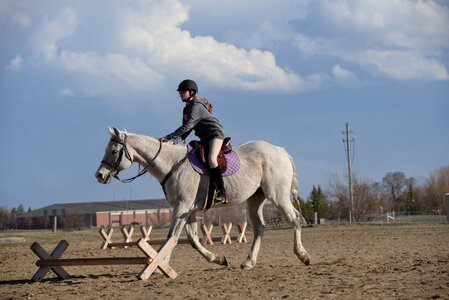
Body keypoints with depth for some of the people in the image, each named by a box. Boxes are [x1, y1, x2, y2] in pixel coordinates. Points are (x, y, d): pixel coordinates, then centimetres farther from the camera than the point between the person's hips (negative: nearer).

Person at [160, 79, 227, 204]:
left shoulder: (196, 106, -16)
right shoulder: (187, 109, 14)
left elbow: (188, 126, -26)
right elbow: (186, 129, 9)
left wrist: (169, 137, -29)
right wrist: (176, 140, -11)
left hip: (215, 134, -10)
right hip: (205, 138, 10)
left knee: (211, 158, -31)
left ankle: (222, 193, -34)